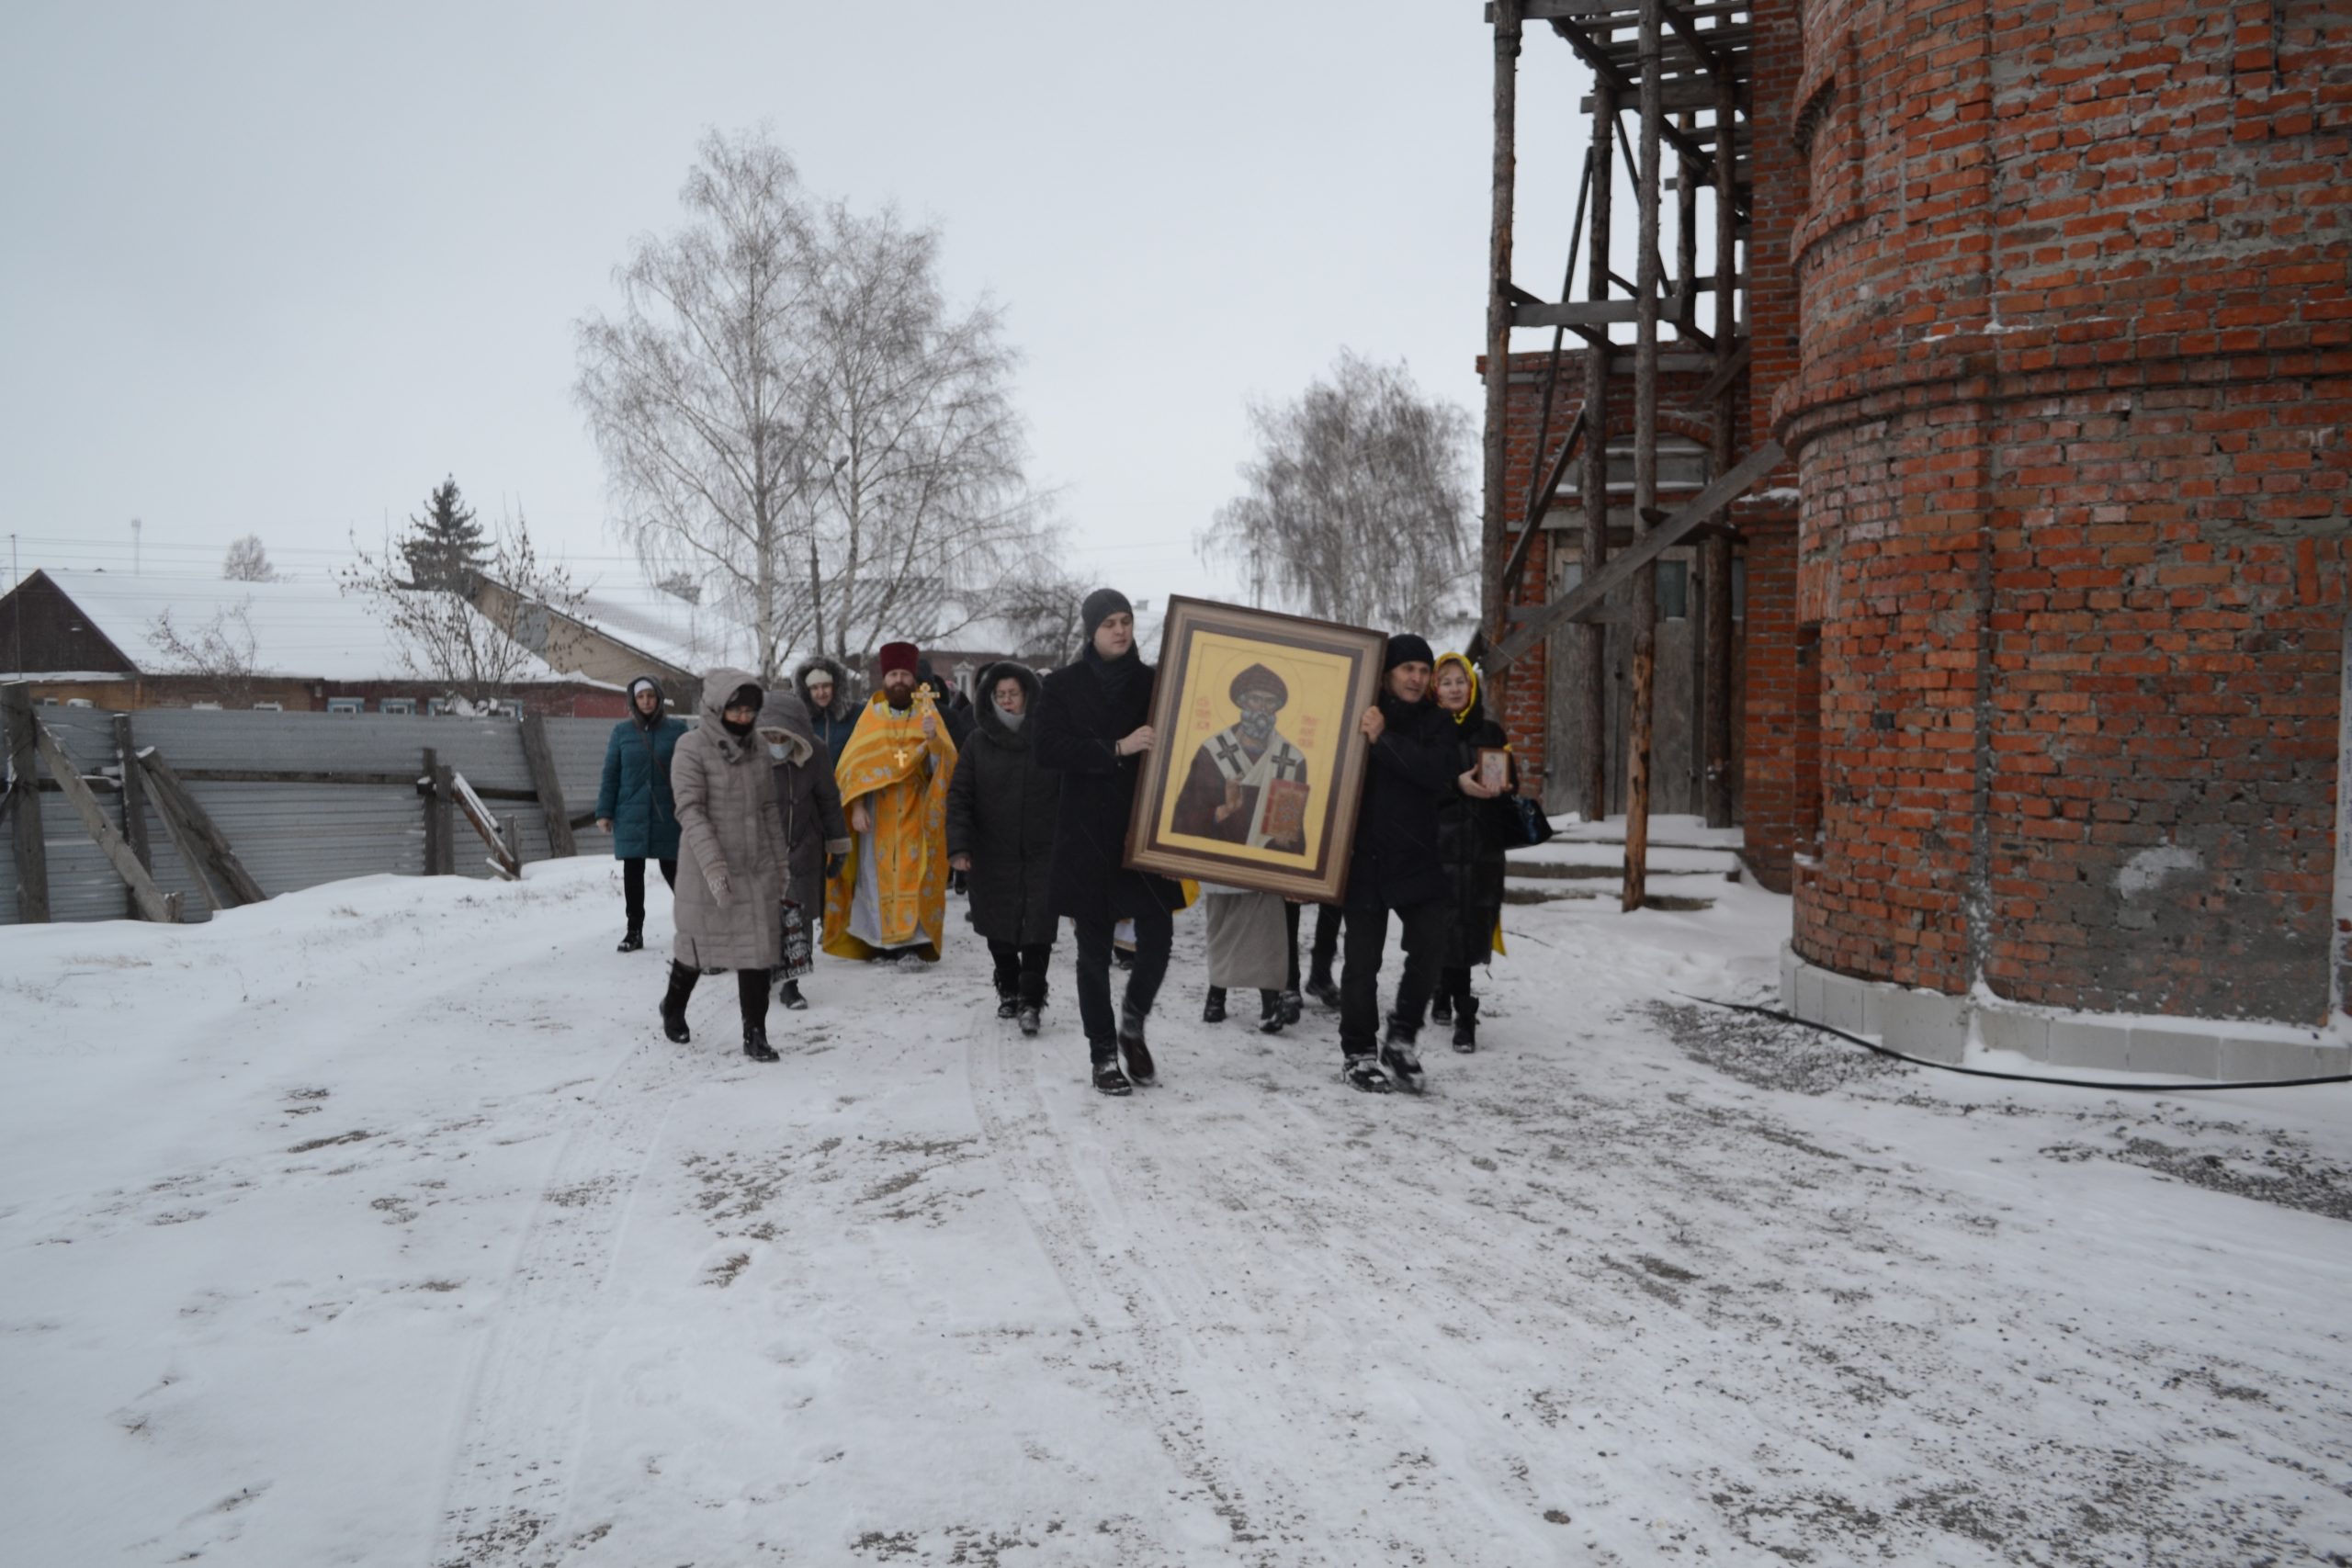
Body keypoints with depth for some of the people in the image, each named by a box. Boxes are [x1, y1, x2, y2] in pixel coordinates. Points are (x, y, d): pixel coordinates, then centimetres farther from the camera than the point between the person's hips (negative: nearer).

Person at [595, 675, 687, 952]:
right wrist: (604, 812, 1)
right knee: (632, 872, 6)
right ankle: (634, 930, 15)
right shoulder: (622, 731, 4)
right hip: (631, 815, 2)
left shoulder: (677, 729, 0)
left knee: (671, 869, 1)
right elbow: (610, 774, 5)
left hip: (667, 815, -2)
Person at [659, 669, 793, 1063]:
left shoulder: (757, 747, 7)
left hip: (758, 871, 4)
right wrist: (713, 864, -26)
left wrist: (782, 863, 13)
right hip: (706, 872, -4)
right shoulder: (692, 747, -10)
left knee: (758, 950, 1)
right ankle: (673, 1007, 40)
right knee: (699, 945, 12)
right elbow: (691, 810, -17)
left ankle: (755, 1035, 10)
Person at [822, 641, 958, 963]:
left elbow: (946, 762, -6)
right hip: (878, 813, 1)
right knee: (878, 871, -1)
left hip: (915, 813, -1)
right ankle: (883, 942, 4)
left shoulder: (928, 714, 4)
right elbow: (854, 764, 2)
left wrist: (933, 739, -26)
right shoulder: (871, 716, 6)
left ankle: (915, 942, -7)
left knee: (913, 872, -7)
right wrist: (857, 806, -9)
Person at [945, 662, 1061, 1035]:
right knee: (999, 927, 11)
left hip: (1043, 852, -2)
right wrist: (958, 845, -9)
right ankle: (1008, 990, 31)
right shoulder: (979, 742, 4)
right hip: (993, 854, 2)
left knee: (1037, 927, -8)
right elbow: (958, 796, 2)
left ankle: (1031, 1001, -1)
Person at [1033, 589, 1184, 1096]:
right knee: (1094, 949, 4)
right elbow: (1047, 750, -11)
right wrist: (1117, 749, -19)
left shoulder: (1154, 682, 7)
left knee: (1157, 936, -6)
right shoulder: (1062, 685, 1)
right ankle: (1103, 1054, 15)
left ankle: (1132, 1025, 21)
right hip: (1087, 834, -2)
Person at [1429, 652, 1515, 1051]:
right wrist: (1458, 784, -20)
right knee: (1451, 925, -4)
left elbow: (1512, 782, 15)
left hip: (1483, 844, 3)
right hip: (1440, 841, -3)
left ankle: (1446, 995, 13)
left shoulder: (1491, 732, 13)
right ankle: (1463, 1011, 6)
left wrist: (1502, 787, -7)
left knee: (1473, 925, -2)